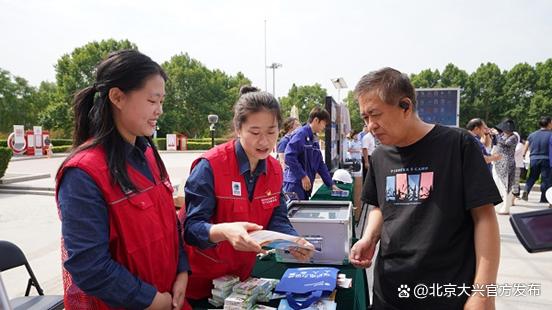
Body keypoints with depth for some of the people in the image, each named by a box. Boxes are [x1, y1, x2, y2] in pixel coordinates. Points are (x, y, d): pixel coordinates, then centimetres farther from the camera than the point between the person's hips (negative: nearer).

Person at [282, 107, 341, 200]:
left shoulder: (315, 139, 17)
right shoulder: (301, 134, -12)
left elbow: (320, 164, 19)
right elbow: (289, 156, -22)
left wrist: (331, 184, 15)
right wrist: (303, 176, -18)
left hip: (307, 185, 9)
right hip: (294, 184, -9)